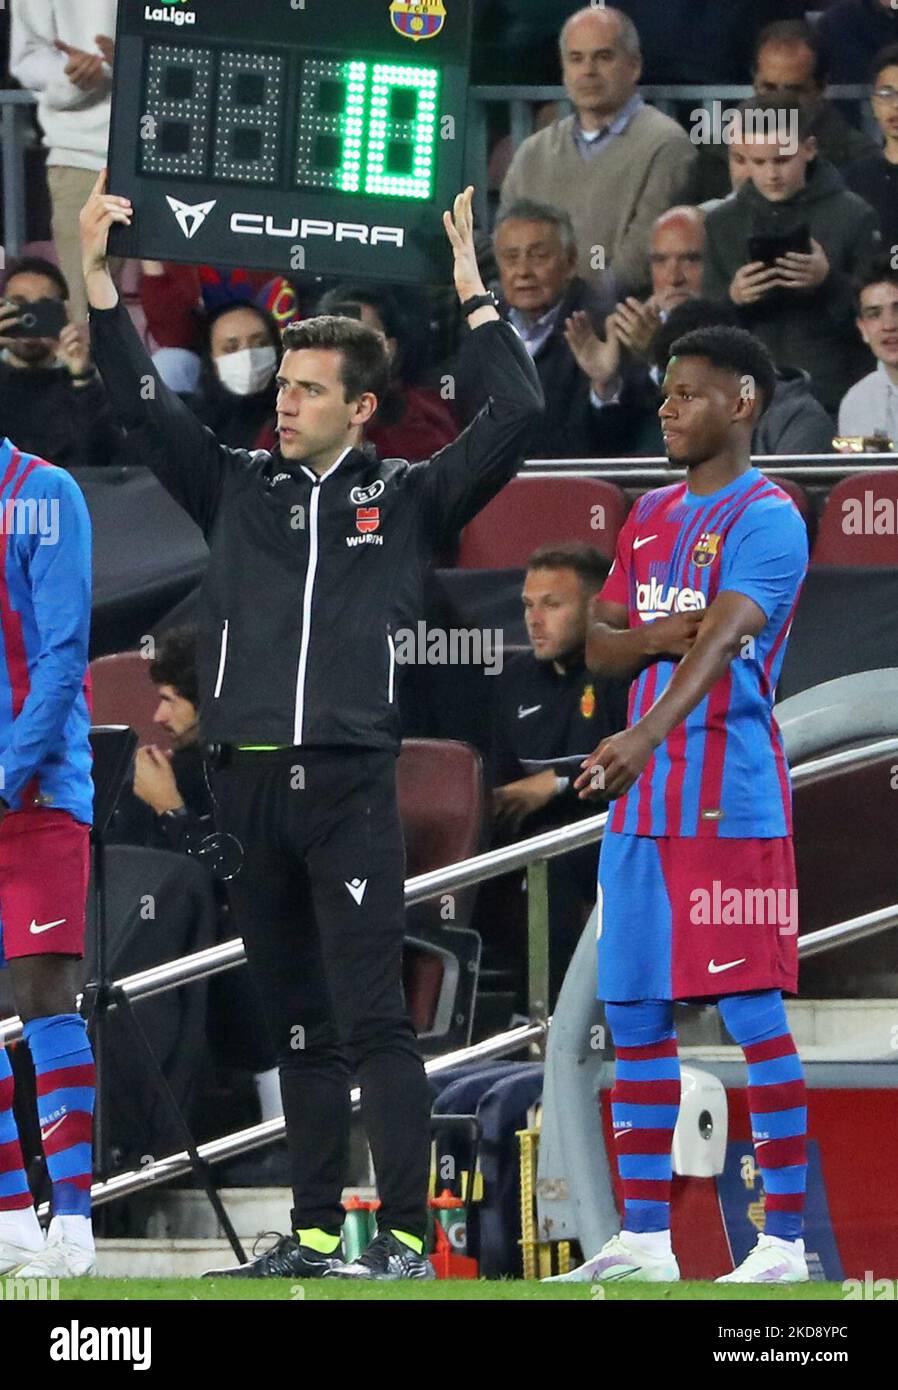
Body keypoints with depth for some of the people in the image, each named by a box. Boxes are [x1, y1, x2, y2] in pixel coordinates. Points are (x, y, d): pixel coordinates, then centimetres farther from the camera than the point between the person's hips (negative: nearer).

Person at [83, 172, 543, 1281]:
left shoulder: (407, 499, 7)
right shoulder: (237, 489, 15)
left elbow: (517, 414, -2)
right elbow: (140, 404, 11)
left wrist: (469, 287, -3)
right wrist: (98, 275, 4)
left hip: (351, 783, -4)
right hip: (246, 785, 4)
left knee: (371, 1017, -8)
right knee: (295, 1023, 8)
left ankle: (405, 1236, -10)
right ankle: (315, 1234, 11)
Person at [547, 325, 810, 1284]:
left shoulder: (766, 520, -9)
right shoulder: (650, 518, 17)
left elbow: (722, 638, -23)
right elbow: (598, 645, 16)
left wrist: (647, 736, -37)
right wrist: (653, 637, -7)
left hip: (733, 801, -8)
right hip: (642, 806, 8)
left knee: (753, 1014, -8)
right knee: (634, 1014, 8)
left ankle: (785, 1246, -7)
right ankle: (643, 1240, 15)